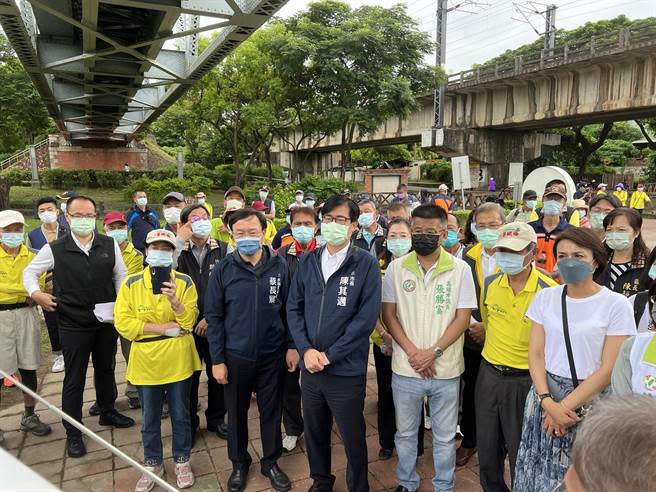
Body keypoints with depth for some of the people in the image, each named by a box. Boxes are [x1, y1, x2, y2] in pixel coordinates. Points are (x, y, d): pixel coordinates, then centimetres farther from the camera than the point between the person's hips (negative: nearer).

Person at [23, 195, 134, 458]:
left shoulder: (109, 245, -2)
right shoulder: (55, 249, -6)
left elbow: (121, 275, 7)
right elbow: (30, 272, 9)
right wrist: (35, 293, -8)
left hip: (107, 321, 2)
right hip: (73, 325, -2)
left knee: (105, 369, 20)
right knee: (74, 379, 8)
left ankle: (107, 412, 42)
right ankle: (73, 433, 24)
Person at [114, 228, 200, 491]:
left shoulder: (184, 282, -4)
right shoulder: (131, 283, -5)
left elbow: (189, 321, -9)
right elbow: (122, 322, -12)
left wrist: (174, 299, -27)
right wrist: (162, 327, -17)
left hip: (178, 361, 0)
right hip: (146, 361, 1)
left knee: (180, 414, 14)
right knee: (149, 418, 16)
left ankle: (182, 460, 34)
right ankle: (153, 463, 36)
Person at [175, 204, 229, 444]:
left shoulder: (223, 250, 0)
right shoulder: (179, 251, 1)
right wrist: (181, 241, -17)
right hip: (188, 324, 0)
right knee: (189, 376, 10)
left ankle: (216, 418, 33)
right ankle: (189, 423, 29)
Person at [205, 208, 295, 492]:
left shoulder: (279, 266, -5)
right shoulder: (223, 270, -7)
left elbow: (288, 310, 2)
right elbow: (214, 317, -4)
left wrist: (291, 346, -1)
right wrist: (217, 359, -5)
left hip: (273, 355, 0)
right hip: (235, 356, 0)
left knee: (271, 412, 14)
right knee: (237, 413, 16)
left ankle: (270, 462, 37)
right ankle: (239, 463, 39)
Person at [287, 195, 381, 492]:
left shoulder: (366, 264, -9)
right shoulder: (308, 263, 4)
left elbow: (366, 317, -14)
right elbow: (294, 308, 4)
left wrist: (329, 355, -15)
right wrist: (306, 350, -10)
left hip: (347, 371, -4)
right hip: (310, 368, 4)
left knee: (353, 438, 12)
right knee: (314, 433, 21)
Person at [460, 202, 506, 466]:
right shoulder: (468, 256, 2)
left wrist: (491, 328, -14)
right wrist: (473, 323, -8)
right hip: (471, 338, 3)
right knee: (471, 391, 14)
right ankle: (469, 440, 33)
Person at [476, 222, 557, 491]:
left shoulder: (548, 290, -15)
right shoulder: (490, 283, -2)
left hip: (525, 381, -4)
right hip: (489, 375, 5)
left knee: (521, 456, 12)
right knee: (487, 451, 19)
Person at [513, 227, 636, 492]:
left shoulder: (616, 304, -9)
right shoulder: (545, 297, 1)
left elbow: (608, 369, -11)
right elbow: (535, 354, 0)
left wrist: (567, 407, -14)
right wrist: (548, 402, -13)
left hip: (590, 402, -3)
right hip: (545, 397, 3)